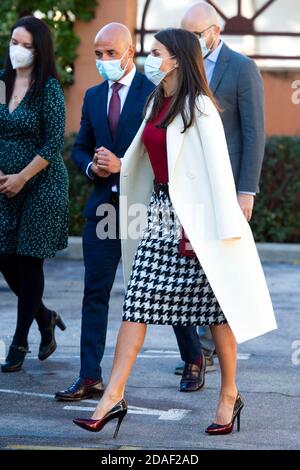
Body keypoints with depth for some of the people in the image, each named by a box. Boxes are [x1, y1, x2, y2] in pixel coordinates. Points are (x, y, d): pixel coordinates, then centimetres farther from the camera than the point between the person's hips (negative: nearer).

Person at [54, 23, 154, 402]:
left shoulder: (155, 92, -7)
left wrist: (123, 165, -19)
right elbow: (80, 148, 18)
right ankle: (90, 377, 3)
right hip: (104, 205, 5)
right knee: (95, 292, 1)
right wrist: (92, 167, -4)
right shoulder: (93, 96, 13)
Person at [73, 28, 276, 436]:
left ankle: (230, 394, 17)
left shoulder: (198, 107, -12)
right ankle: (113, 397, -2)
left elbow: (217, 169, -15)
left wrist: (215, 230, -18)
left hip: (193, 215, -8)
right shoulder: (157, 103, 12)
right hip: (160, 210, 8)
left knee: (215, 308, 3)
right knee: (137, 302, 0)